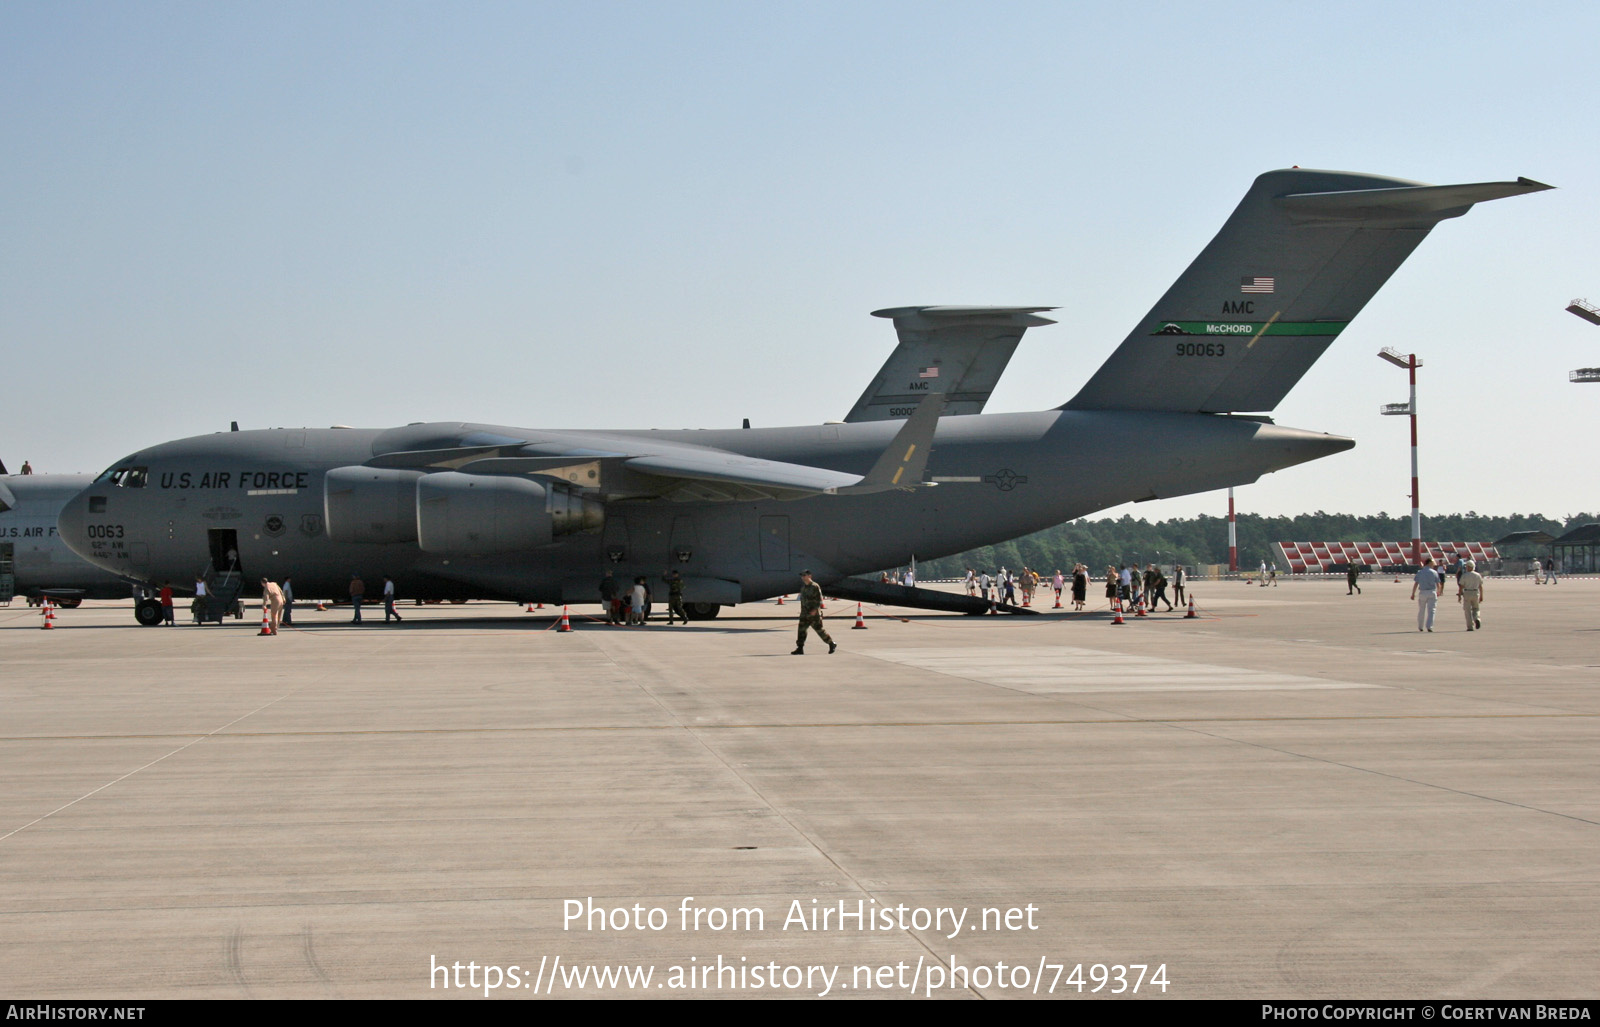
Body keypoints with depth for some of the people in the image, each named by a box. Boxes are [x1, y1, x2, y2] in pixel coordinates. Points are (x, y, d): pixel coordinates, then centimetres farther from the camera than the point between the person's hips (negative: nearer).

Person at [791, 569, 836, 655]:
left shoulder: (815, 587, -10)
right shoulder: (803, 587, 12)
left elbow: (820, 600, -13)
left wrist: (815, 609, -23)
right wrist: (802, 610, 20)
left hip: (814, 613, -6)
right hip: (805, 613, 6)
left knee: (819, 630, 0)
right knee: (801, 629, -6)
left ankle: (832, 644, 17)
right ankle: (800, 649, -7)